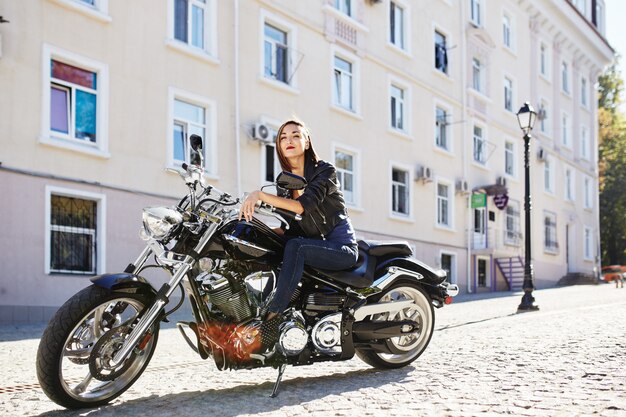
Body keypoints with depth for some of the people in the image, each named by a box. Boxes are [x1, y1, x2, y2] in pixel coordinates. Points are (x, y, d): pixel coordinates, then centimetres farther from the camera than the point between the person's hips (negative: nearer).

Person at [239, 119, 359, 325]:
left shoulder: (325, 170, -11)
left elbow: (302, 206, -28)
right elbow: (290, 228, 10)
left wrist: (260, 195, -34)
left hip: (341, 246, -6)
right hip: (315, 247, 7)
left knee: (295, 247, -32)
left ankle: (272, 316, -34)